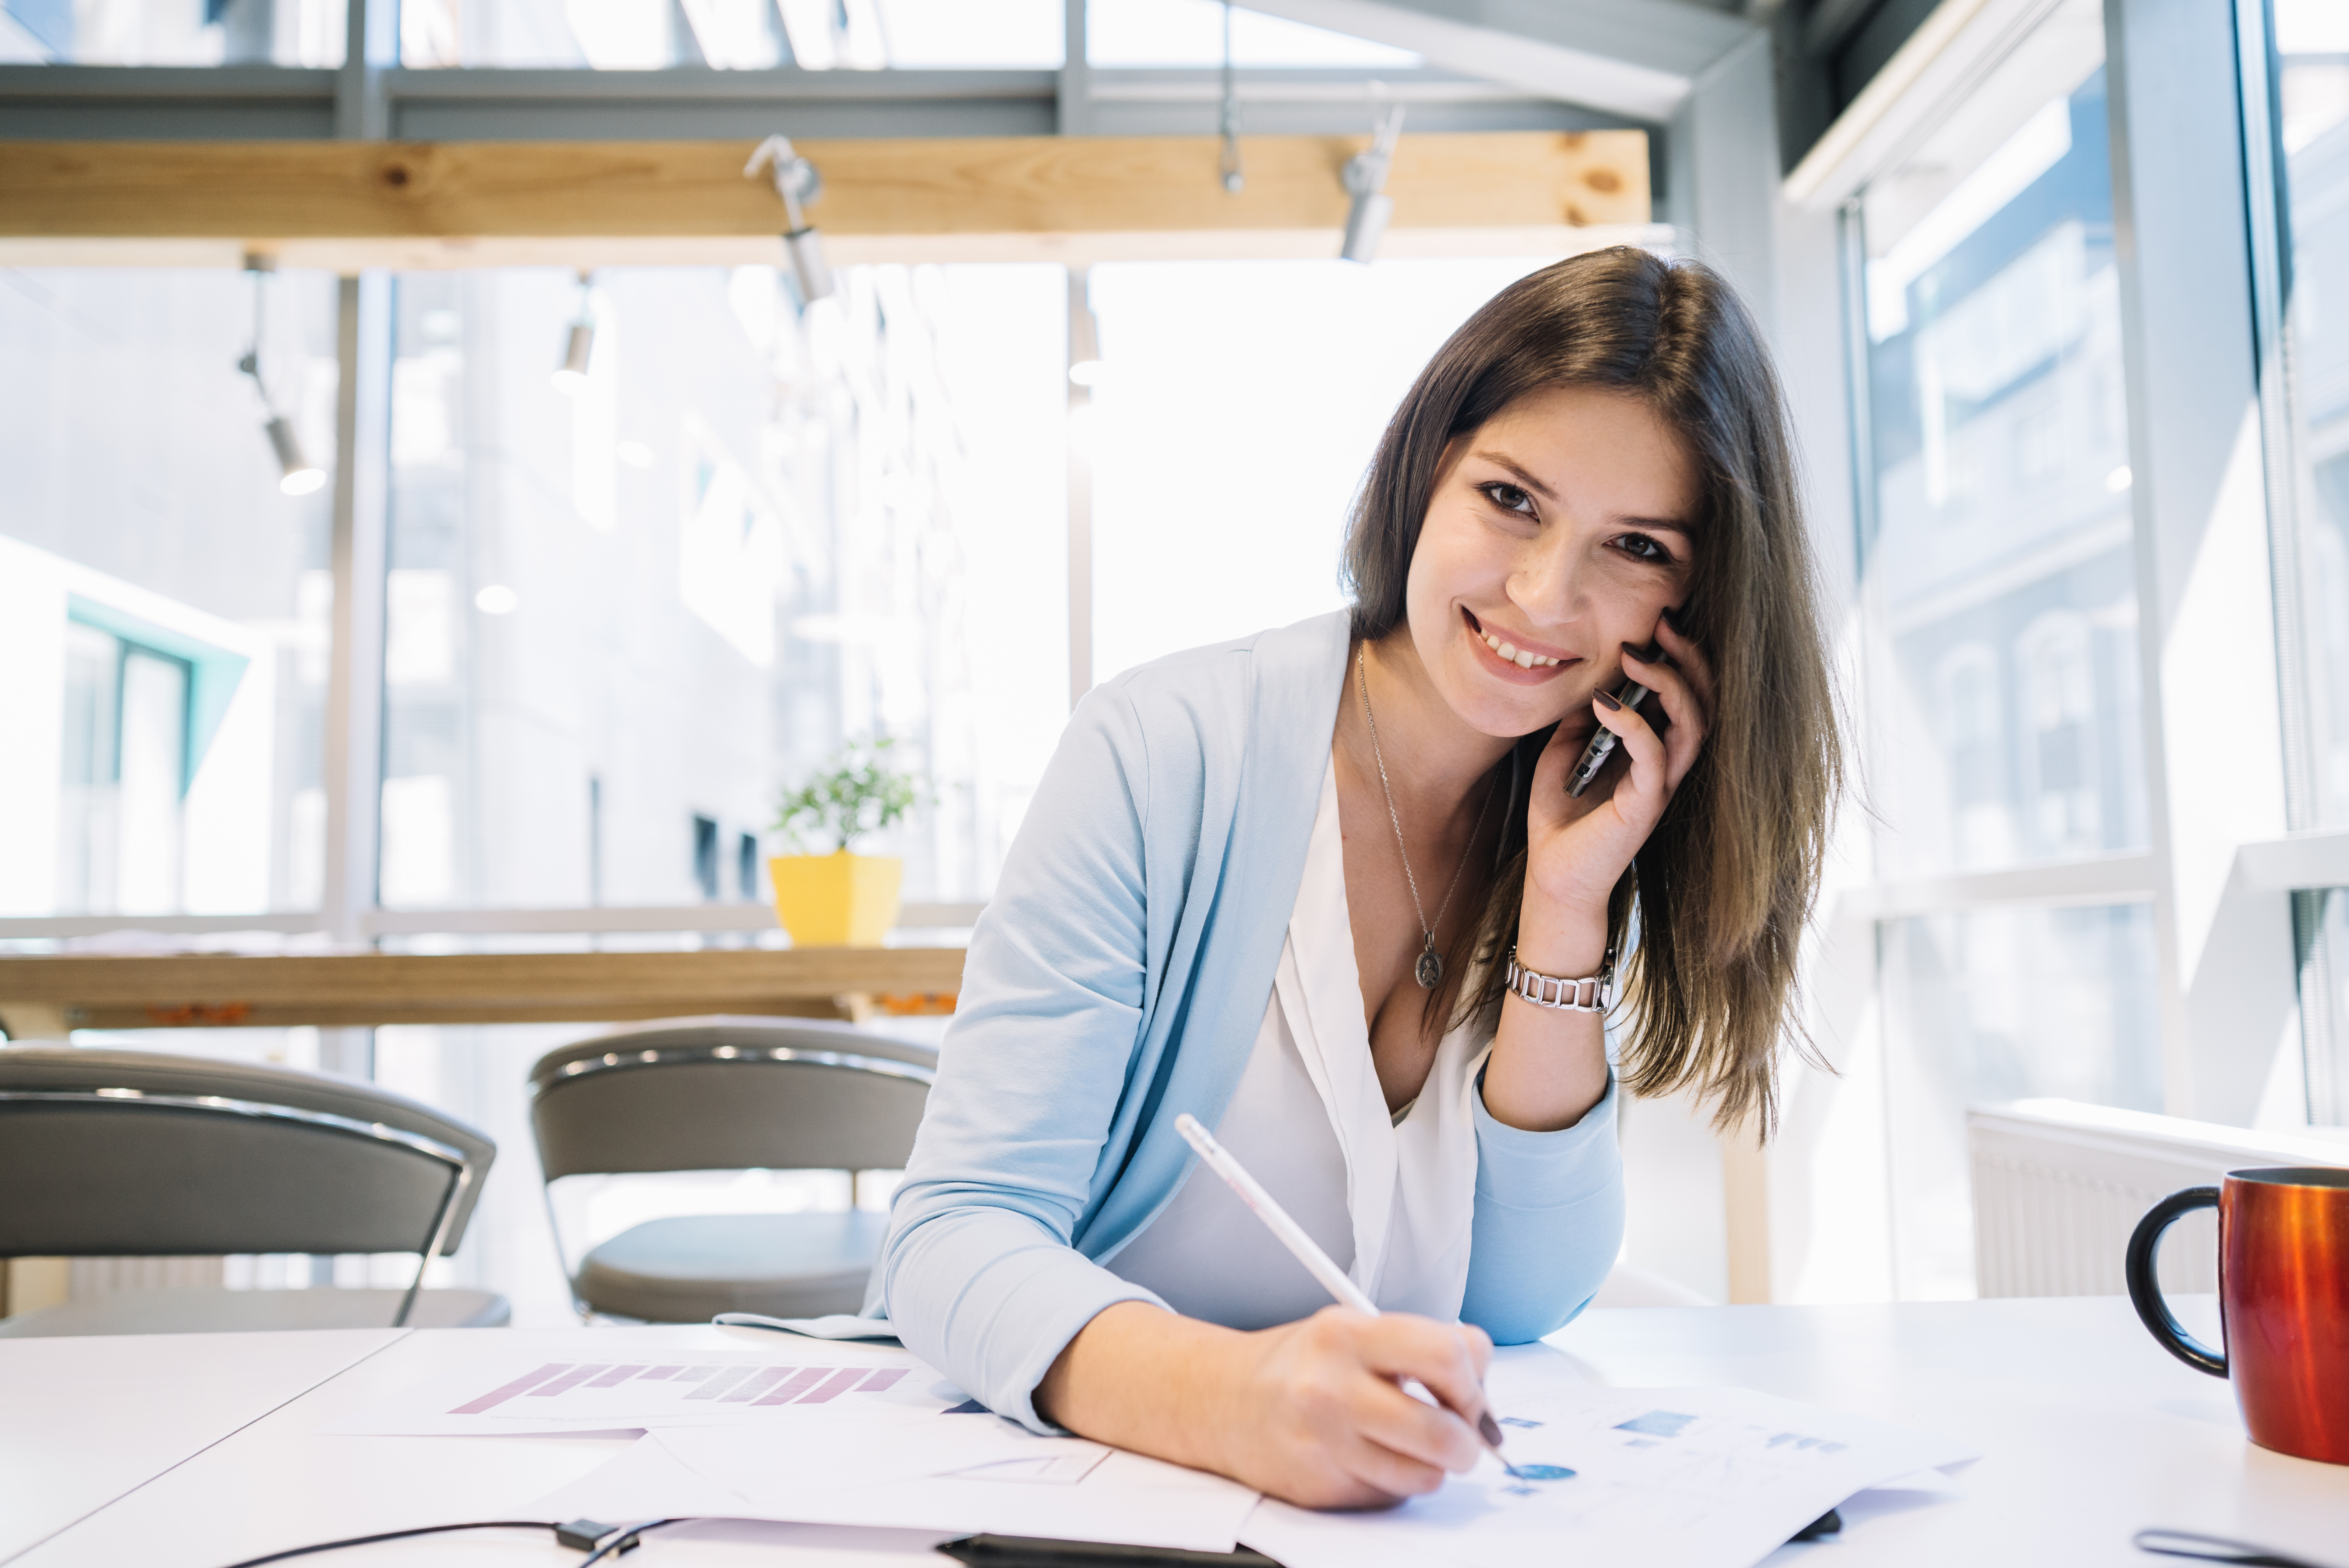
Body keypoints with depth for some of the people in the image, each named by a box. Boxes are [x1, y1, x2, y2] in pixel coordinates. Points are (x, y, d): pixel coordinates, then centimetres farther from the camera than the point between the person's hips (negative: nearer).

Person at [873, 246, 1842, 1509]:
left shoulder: (1593, 830, -3)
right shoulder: (1165, 757, -16)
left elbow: (1520, 1304, -6)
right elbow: (955, 1235, -20)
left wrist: (1566, 914, -18)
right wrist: (1226, 1397, -39)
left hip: (1381, 1490, 3)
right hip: (1049, 1472, -2)